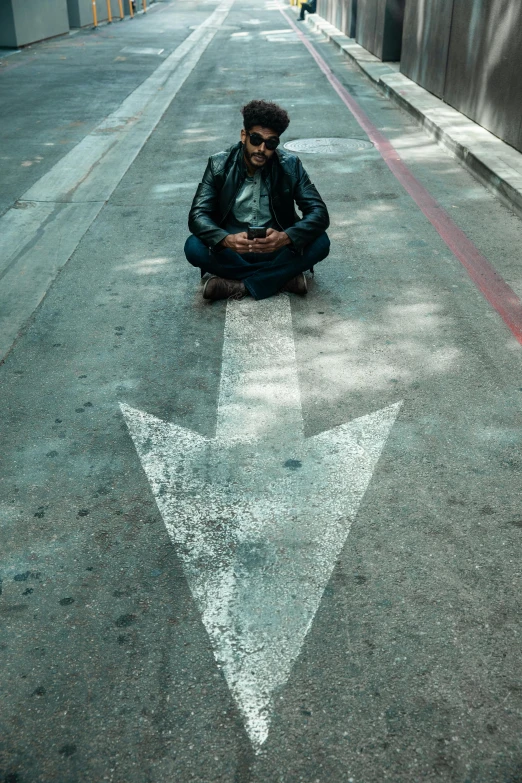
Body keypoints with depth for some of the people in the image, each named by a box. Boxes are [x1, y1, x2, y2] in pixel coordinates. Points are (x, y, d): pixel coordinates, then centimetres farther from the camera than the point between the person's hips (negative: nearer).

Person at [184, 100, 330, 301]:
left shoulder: (290, 166, -9)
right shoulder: (219, 165, -9)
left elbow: (319, 213, -15)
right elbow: (197, 216, -16)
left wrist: (286, 237, -36)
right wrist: (226, 240, -39)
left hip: (276, 249, 0)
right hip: (232, 249, 0)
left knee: (320, 243, -26)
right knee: (194, 247, -30)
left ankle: (237, 285, -21)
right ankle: (283, 278, -20)